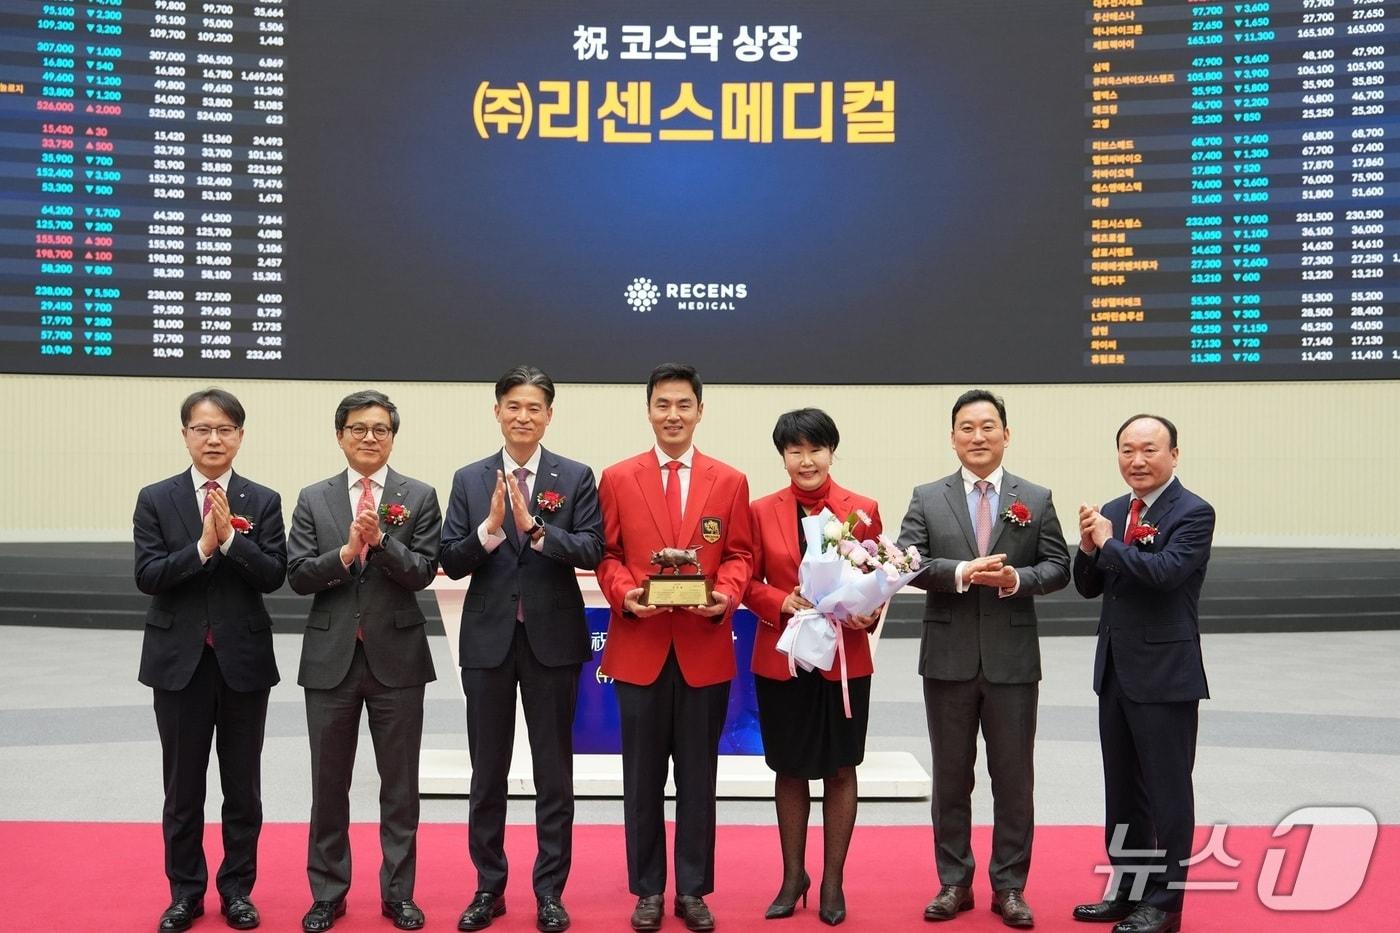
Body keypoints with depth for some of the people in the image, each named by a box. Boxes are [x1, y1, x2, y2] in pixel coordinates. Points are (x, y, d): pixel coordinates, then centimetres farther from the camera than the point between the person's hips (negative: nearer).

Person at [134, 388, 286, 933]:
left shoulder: (263, 501, 0)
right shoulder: (155, 500, 0)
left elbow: (274, 576, -8)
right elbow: (147, 576, -9)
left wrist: (231, 539, -21)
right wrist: (202, 545, -21)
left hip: (244, 658, 0)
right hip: (179, 659, 0)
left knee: (242, 784, 10)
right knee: (183, 785, 10)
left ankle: (237, 889, 25)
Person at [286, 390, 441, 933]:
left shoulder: (419, 497, 1)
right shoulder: (313, 500, 5)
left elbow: (424, 572, -8)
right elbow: (298, 576, -3)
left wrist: (381, 539, -21)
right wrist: (347, 551, -17)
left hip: (397, 656, -1)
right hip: (331, 658, 1)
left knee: (400, 784, 7)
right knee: (329, 783, 11)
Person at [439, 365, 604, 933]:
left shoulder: (576, 477, -1)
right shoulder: (470, 480, 4)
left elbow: (592, 551, -11)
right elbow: (452, 563, -2)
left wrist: (534, 528, -22)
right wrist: (490, 527, -18)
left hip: (552, 638, -1)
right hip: (489, 638, 2)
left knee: (554, 772, 8)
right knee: (488, 772, 11)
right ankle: (488, 887, 25)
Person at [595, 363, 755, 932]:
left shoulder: (730, 482, 5)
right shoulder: (617, 479, 4)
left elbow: (739, 556, 4)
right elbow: (608, 556, 3)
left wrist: (726, 596, -15)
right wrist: (625, 595, -16)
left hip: (706, 649, 0)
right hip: (639, 648, 0)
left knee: (698, 778, 9)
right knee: (643, 779, 9)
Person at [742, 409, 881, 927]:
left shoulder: (863, 510, -2)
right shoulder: (763, 511, 0)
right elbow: (748, 582, 1)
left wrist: (867, 613, -16)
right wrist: (782, 602, -16)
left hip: (844, 660, -1)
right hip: (781, 659, 1)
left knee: (839, 771, 10)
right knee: (790, 771, 13)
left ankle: (833, 881, 25)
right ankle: (793, 876, 29)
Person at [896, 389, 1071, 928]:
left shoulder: (1036, 499, 4)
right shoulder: (927, 499, 3)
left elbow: (1058, 567, 1)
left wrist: (1019, 578, -18)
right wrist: (961, 572, -21)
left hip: (1012, 659, 0)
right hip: (948, 658, 0)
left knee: (1013, 778, 7)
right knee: (951, 776, 10)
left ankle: (1009, 887, 21)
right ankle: (954, 882, 23)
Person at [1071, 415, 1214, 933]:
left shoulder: (1193, 513, -11)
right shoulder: (1112, 512, 10)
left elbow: (1165, 571, -27)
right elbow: (1089, 587, 10)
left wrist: (1108, 544, -16)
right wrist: (1088, 547, -8)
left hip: (1165, 673, -7)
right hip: (1115, 670, 8)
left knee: (1167, 792, 4)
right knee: (1121, 791, 17)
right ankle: (1127, 890, 30)